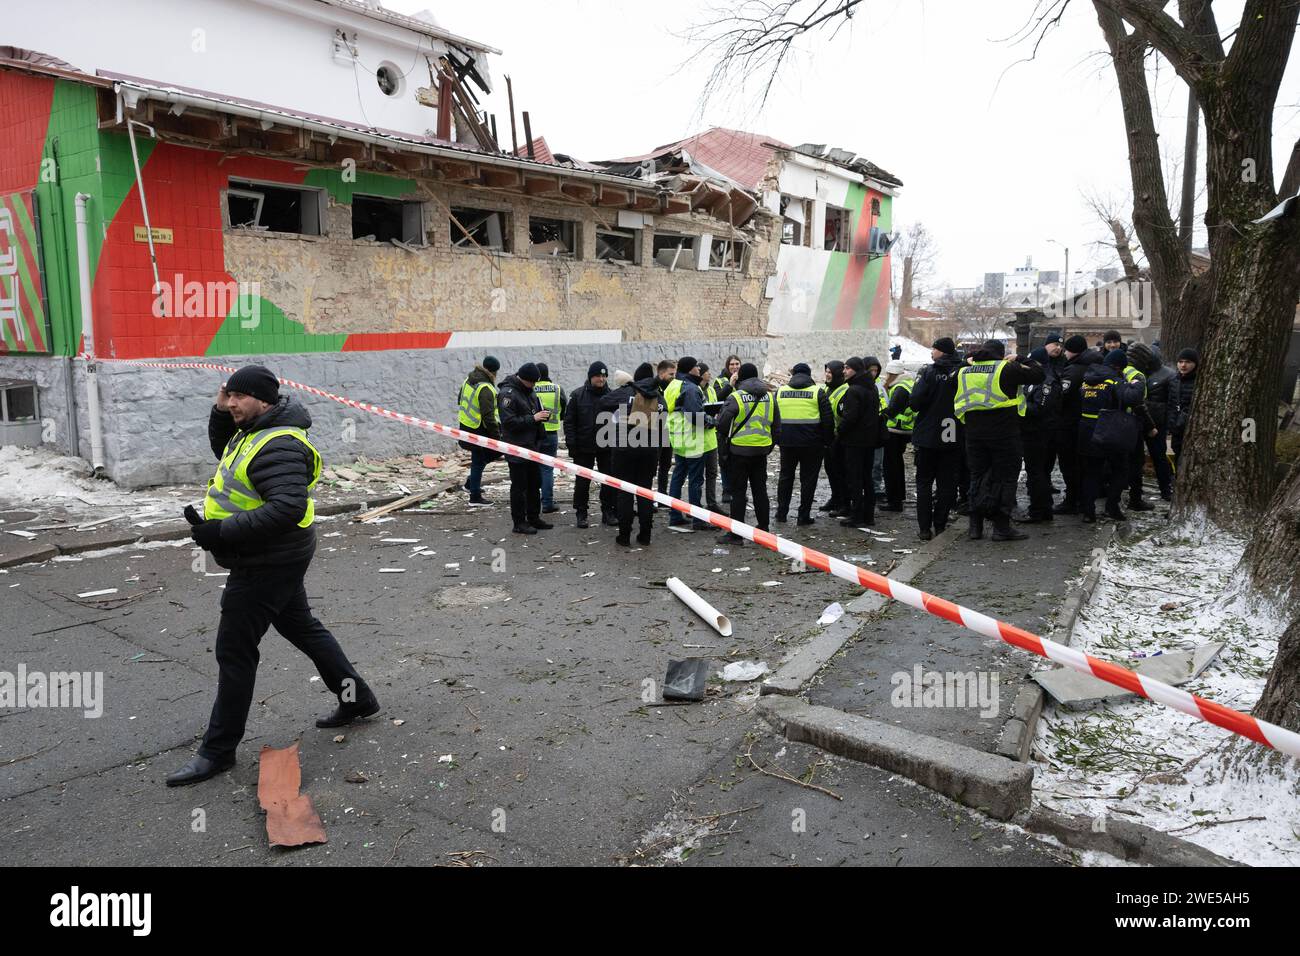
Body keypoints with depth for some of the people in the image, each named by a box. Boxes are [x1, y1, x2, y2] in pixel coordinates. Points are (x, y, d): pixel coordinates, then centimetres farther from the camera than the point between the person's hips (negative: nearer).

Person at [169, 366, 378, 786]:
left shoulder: (278, 444, -25)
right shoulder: (255, 431, 9)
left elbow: (288, 507, -34)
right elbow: (225, 452, 29)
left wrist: (223, 532, -32)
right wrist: (221, 413, 10)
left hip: (267, 563, -11)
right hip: (274, 559, 11)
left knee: (234, 652, -1)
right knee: (302, 628, 21)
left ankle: (218, 750, 12)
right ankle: (357, 697, 34)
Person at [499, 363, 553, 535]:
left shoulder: (528, 391, 11)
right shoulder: (508, 394, -16)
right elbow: (509, 421, -22)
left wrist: (542, 415, 2)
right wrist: (533, 418, -21)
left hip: (532, 446, 9)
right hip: (517, 448, -9)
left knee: (535, 484, 15)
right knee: (519, 487, -1)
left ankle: (533, 518, 27)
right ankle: (519, 523, 8)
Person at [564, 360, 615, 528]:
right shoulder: (578, 395, -2)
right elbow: (569, 421, -1)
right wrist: (571, 443, -9)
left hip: (607, 446, 1)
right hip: (584, 447, -1)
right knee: (582, 481, 6)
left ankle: (608, 511, 18)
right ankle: (581, 514, 16)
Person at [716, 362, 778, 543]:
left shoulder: (735, 397, -12)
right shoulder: (769, 396, 6)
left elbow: (723, 422, -15)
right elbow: (776, 424, 11)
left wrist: (723, 437, 4)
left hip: (740, 449, -5)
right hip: (762, 450, 5)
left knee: (738, 491, 0)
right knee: (760, 489, 15)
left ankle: (736, 534, 0)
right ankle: (763, 527, 21)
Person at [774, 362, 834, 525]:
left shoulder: (780, 392, 6)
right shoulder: (818, 392, -2)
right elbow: (828, 420, -5)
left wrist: (776, 439, 15)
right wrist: (827, 441, 4)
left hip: (787, 442, 3)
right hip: (812, 443, -3)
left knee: (785, 476, 16)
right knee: (808, 478, 5)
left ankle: (781, 513, 19)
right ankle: (803, 516, 5)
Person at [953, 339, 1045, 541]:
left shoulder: (965, 371, 8)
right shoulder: (1006, 369, -7)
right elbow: (1039, 374, -3)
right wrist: (1020, 359, 10)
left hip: (974, 432, 5)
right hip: (1003, 431, -5)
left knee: (977, 476, 13)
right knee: (1006, 477, 3)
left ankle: (975, 526, 12)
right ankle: (1001, 527, 2)